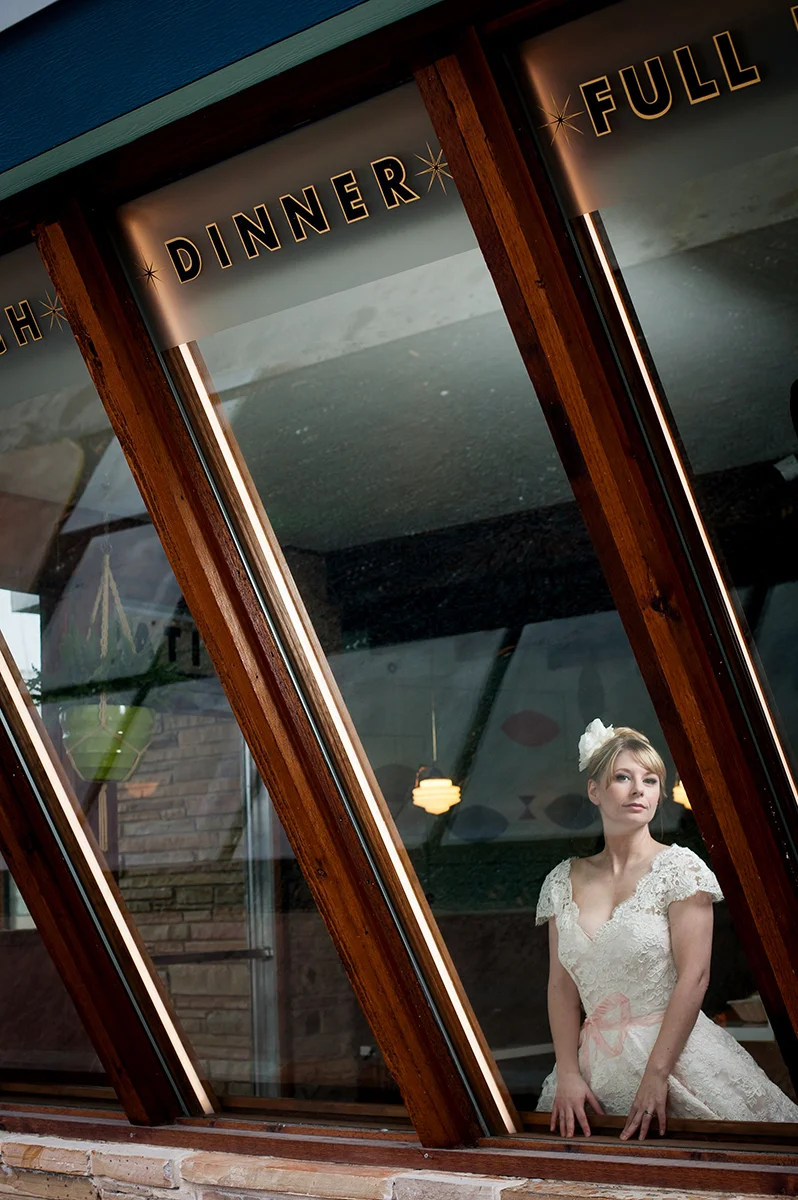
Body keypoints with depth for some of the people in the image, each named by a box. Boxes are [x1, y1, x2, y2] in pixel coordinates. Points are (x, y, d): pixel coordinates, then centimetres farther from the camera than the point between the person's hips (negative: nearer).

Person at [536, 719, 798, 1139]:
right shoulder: (563, 881, 5)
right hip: (600, 1068, 3)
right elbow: (561, 986, 4)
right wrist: (568, 1074, -5)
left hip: (677, 1052, -3)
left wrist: (656, 1075, -17)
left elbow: (693, 977, -12)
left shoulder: (678, 867, -6)